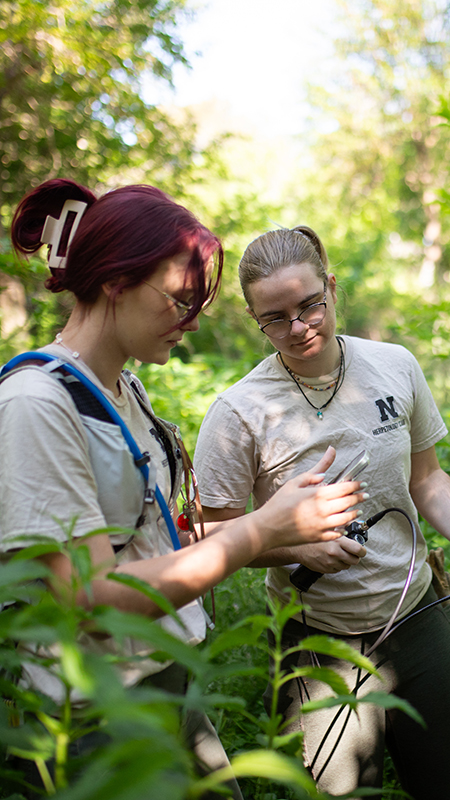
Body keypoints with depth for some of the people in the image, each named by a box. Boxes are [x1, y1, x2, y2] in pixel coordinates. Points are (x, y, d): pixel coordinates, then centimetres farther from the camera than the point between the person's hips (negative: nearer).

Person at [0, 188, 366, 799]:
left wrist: (294, 542, 0)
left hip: (171, 680, 8)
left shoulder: (128, 389, 6)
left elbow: (146, 536, 7)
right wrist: (262, 530, -23)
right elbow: (95, 596, -25)